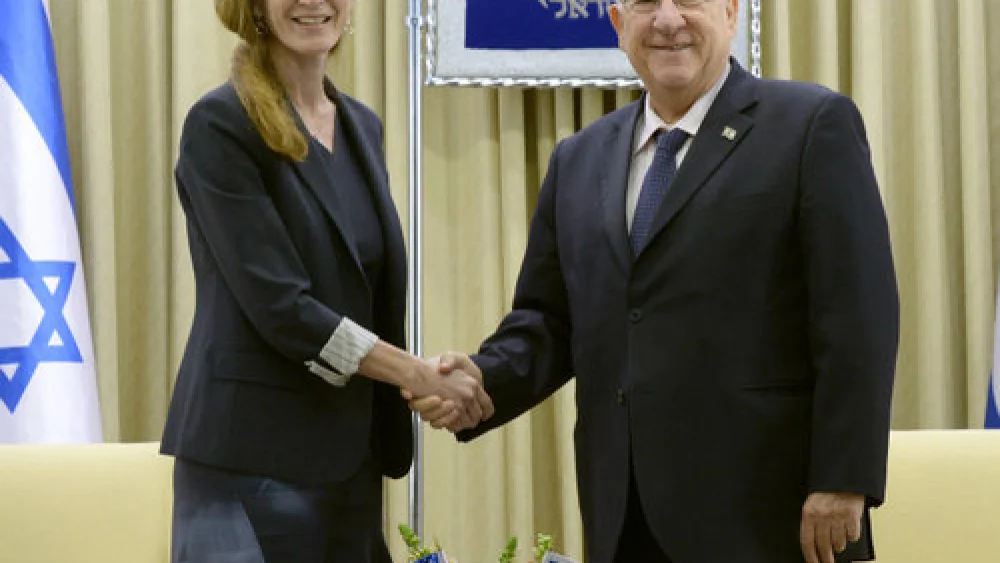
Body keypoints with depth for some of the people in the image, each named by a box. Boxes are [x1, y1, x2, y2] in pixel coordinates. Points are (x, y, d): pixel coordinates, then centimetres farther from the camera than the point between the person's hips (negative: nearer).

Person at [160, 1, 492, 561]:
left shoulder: (364, 127, 12)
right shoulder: (220, 126, -9)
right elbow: (280, 306, -16)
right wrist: (421, 376, -15)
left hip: (353, 455, 7)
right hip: (253, 458, -7)